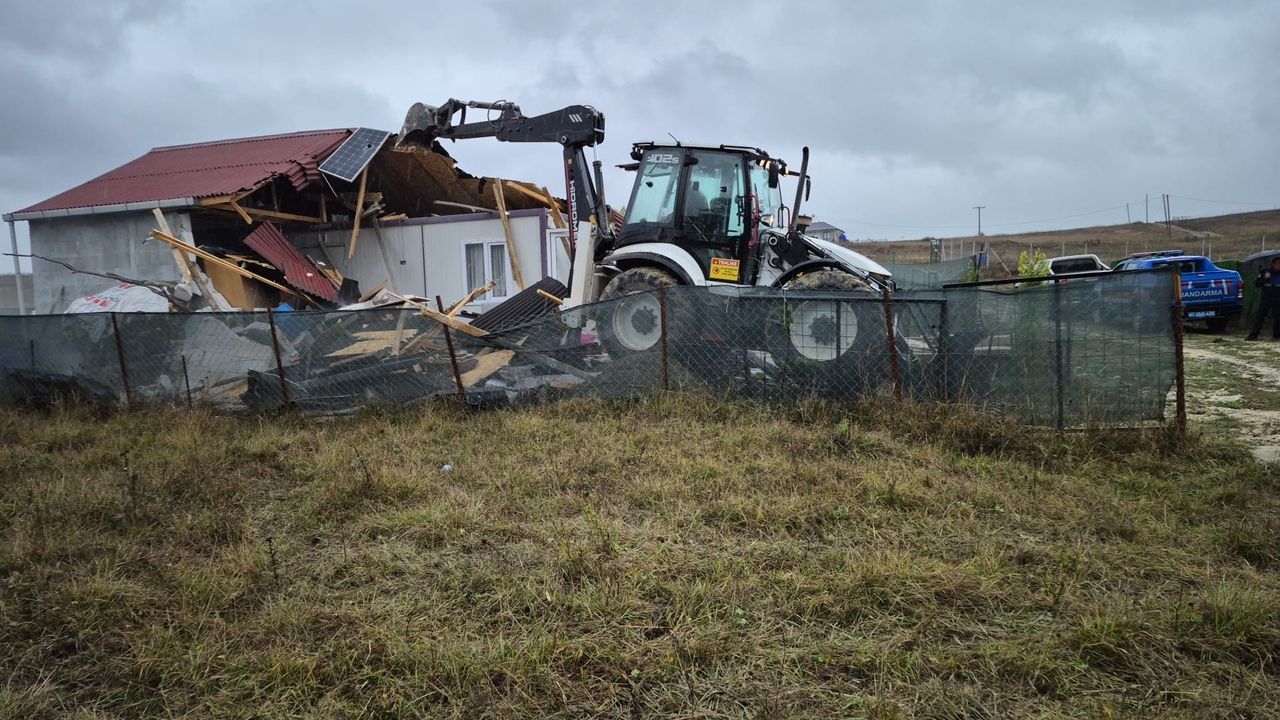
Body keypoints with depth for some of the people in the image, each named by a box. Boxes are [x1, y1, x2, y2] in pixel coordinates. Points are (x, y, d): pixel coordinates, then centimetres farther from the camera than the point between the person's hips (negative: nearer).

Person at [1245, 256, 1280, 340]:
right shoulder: (1265, 272, -1)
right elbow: (1257, 284, -3)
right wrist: (1264, 278, -19)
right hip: (1265, 299, -1)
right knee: (1259, 317, -4)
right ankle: (1253, 335, -4)